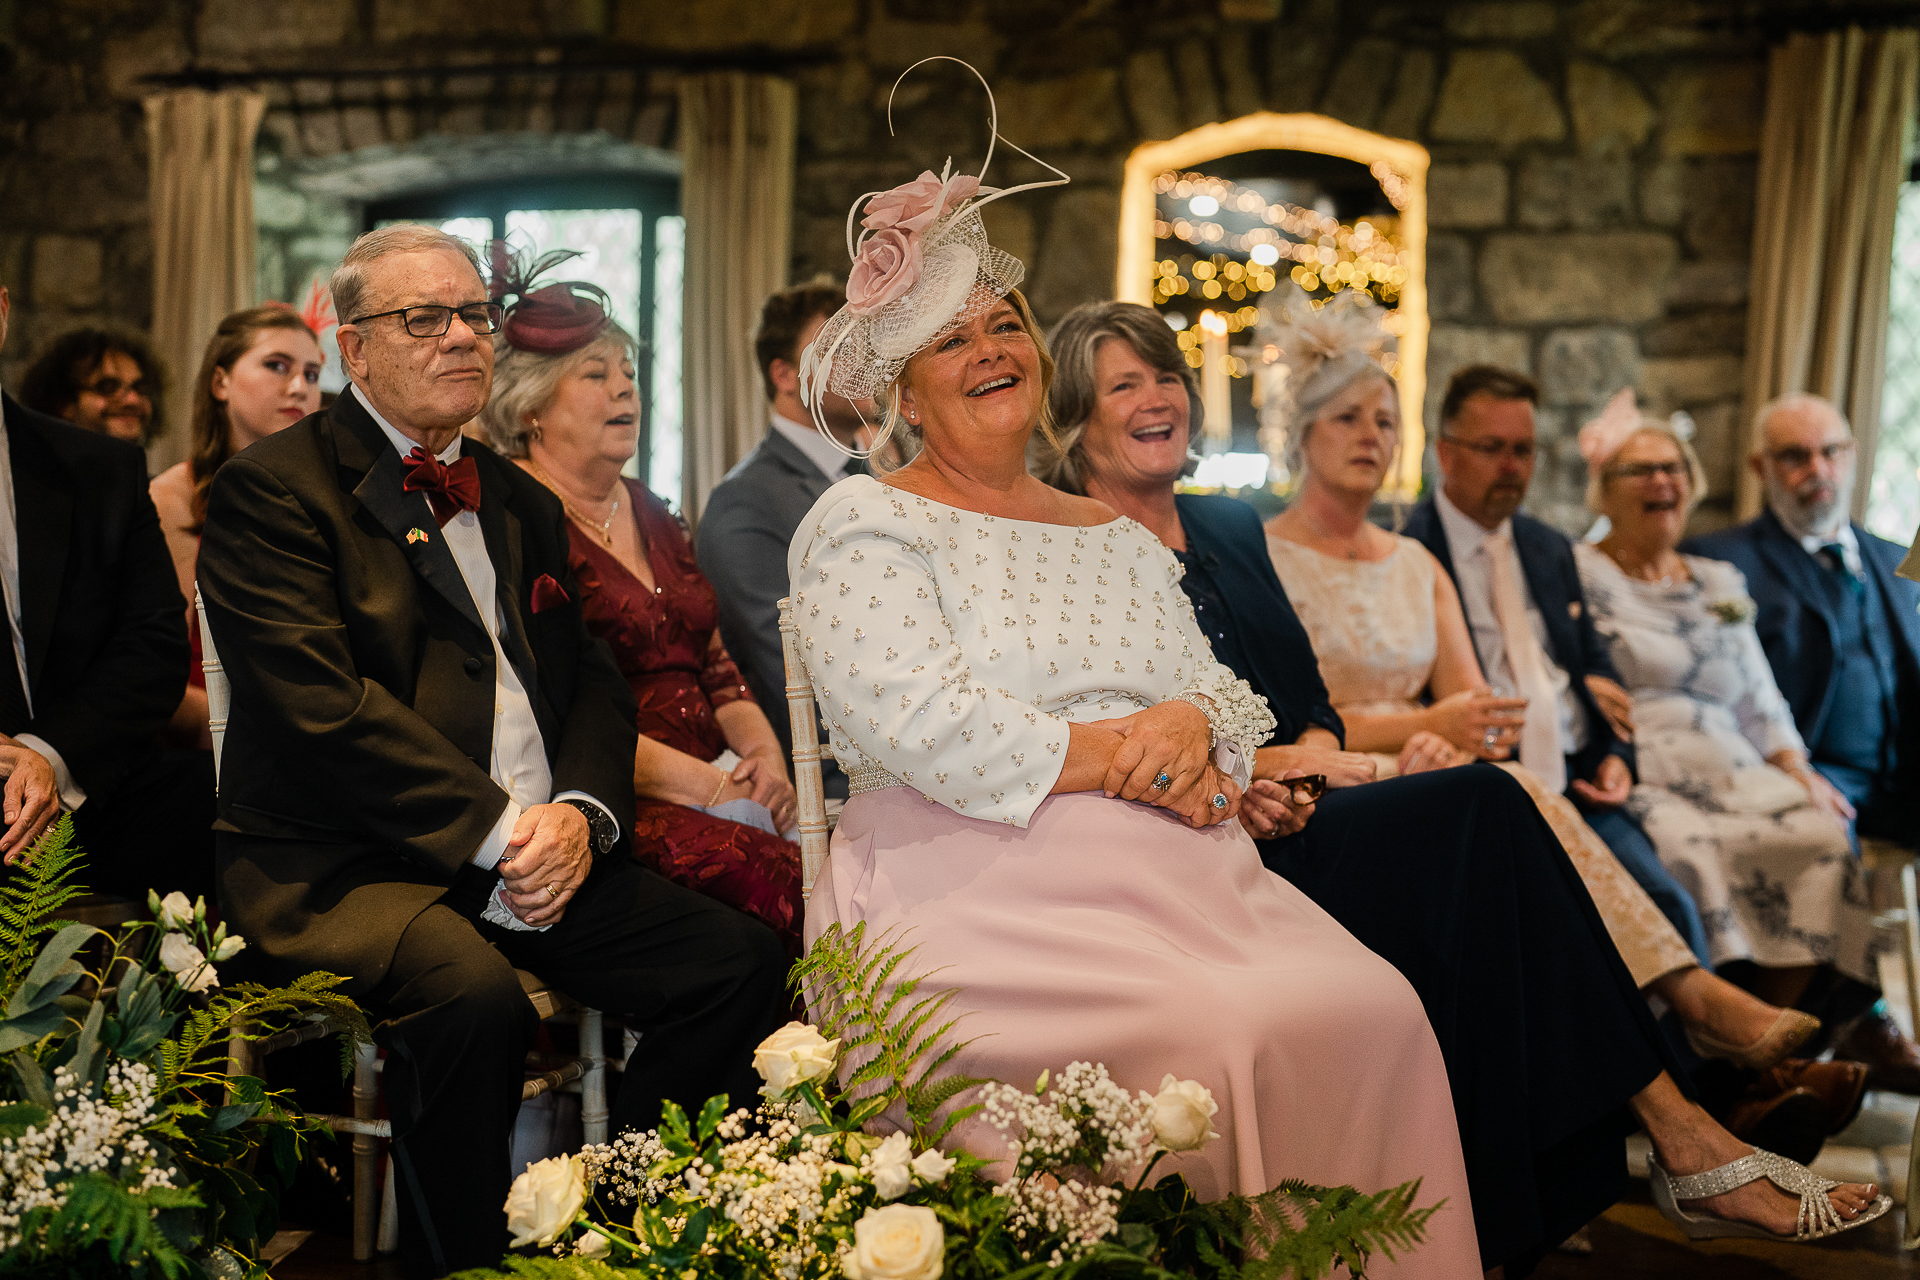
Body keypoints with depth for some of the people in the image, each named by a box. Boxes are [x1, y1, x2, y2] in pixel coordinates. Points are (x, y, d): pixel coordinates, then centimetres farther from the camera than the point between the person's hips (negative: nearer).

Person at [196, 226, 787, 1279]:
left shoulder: (525, 505, 20)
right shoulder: (270, 490, -2)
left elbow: (591, 680, 15)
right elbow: (324, 707, -14)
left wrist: (582, 811, -6)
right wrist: (496, 830, -19)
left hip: (543, 853, 7)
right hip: (349, 864, -6)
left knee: (746, 961, -13)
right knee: (473, 995, -36)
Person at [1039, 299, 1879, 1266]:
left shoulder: (1231, 528, 20)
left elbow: (1310, 700, 17)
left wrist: (1307, 759, -5)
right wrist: (1254, 769, -16)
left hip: (1279, 822, 7)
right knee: (1481, 807, -22)